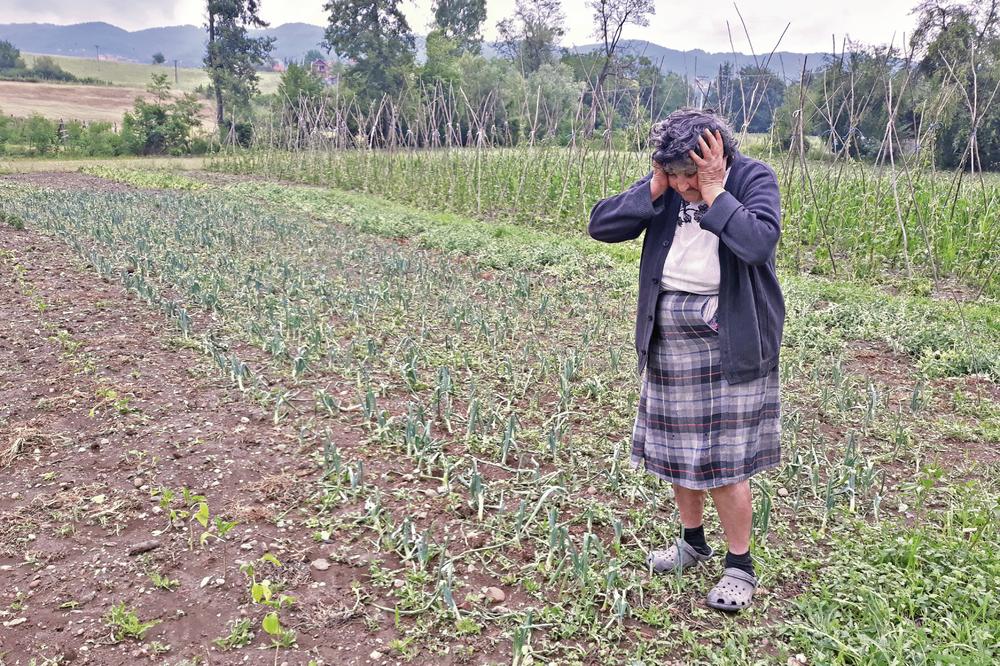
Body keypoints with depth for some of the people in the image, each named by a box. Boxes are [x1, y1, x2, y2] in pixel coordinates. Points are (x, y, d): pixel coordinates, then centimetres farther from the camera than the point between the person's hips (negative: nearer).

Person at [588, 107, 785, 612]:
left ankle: (739, 566, 17)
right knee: (676, 444, 16)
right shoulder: (665, 186, 2)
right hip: (667, 331, 6)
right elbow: (600, 225, -5)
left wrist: (714, 192, -24)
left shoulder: (753, 178, -11)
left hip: (727, 337, -5)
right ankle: (692, 541, 36)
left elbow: (758, 243, -29)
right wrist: (654, 189, -14)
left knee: (724, 458, -1)